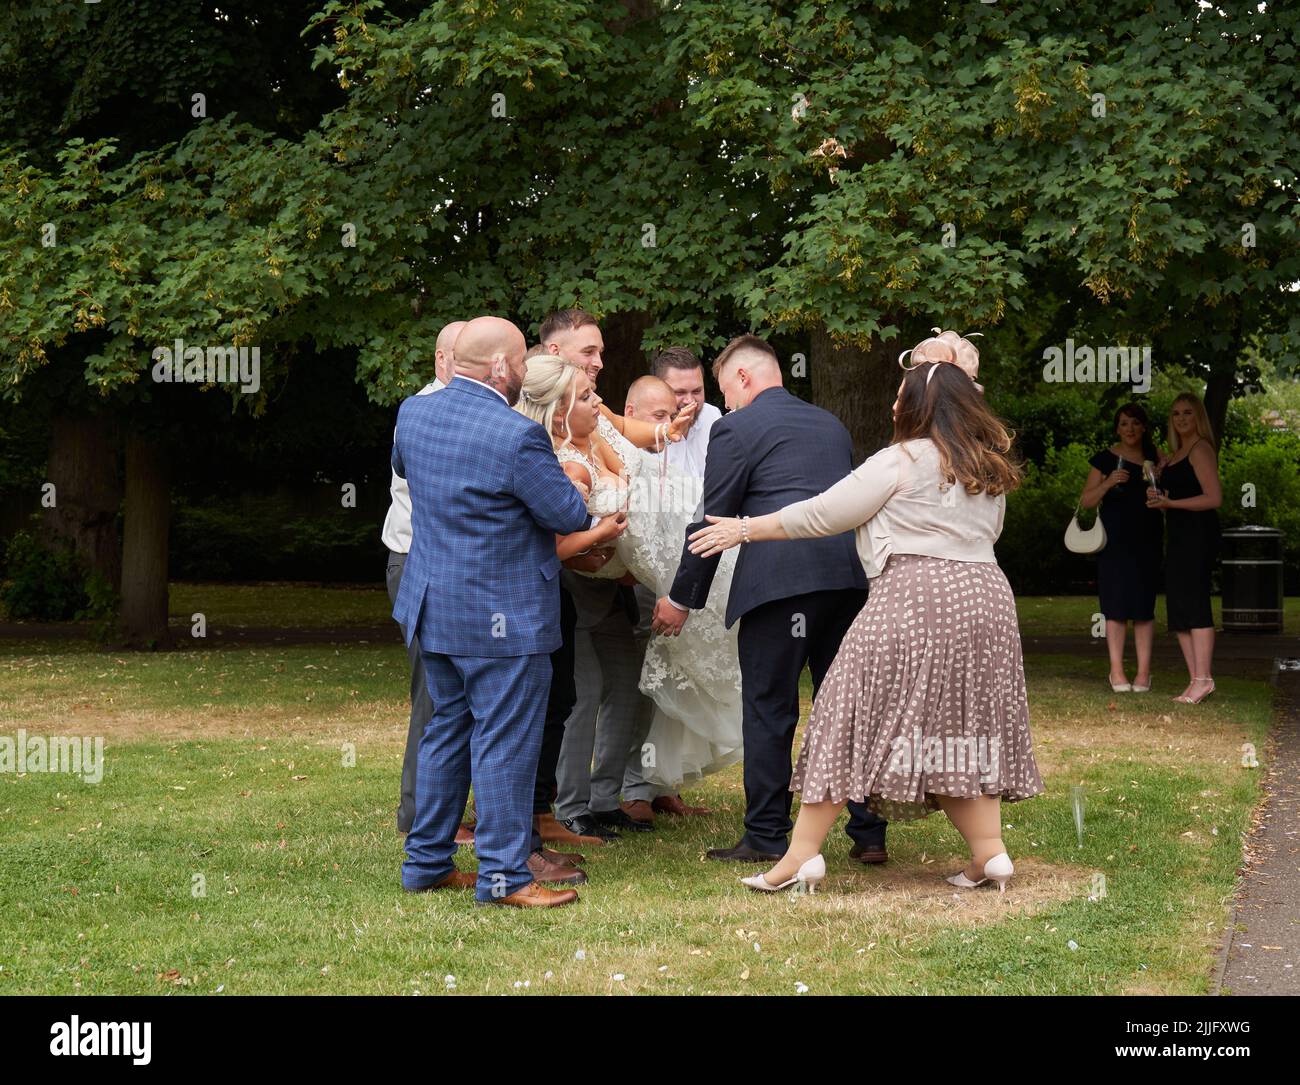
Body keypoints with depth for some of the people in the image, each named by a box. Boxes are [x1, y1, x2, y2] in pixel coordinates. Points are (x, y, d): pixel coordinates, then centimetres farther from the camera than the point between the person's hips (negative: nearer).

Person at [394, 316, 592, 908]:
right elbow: (569, 515, -13)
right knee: (505, 742, 0)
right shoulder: (517, 436, -22)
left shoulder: (413, 413, 1)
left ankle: (426, 861, 24)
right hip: (504, 615, -8)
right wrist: (578, 494, 8)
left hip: (433, 607, 8)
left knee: (447, 731, 18)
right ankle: (503, 875, 4)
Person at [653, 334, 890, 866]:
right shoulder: (831, 424, 22)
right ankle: (869, 833, 12)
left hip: (779, 580, -6)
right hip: (847, 577, 6)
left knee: (768, 708, 2)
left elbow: (713, 520, 0)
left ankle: (766, 838, 5)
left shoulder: (735, 428, 1)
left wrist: (682, 598, 8)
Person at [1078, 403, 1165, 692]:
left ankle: (1144, 671, 1)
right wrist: (1107, 484, -16)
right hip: (1115, 539, -2)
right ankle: (1117, 670, 2)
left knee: (1144, 606, -1)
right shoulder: (1105, 459, 3)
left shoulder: (1155, 458, 10)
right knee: (1116, 605, -3)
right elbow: (1086, 501, 0)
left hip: (1147, 541, 2)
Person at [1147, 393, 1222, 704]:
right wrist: (1157, 497, 5)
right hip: (1179, 536, 10)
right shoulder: (1175, 455, 19)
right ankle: (1196, 680, 10)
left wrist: (1169, 502, -17)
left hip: (1197, 534, -10)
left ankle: (1203, 678, -14)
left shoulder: (1200, 449, -8)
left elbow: (1214, 498, -16)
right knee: (1178, 608, 8)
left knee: (1193, 603, -13)